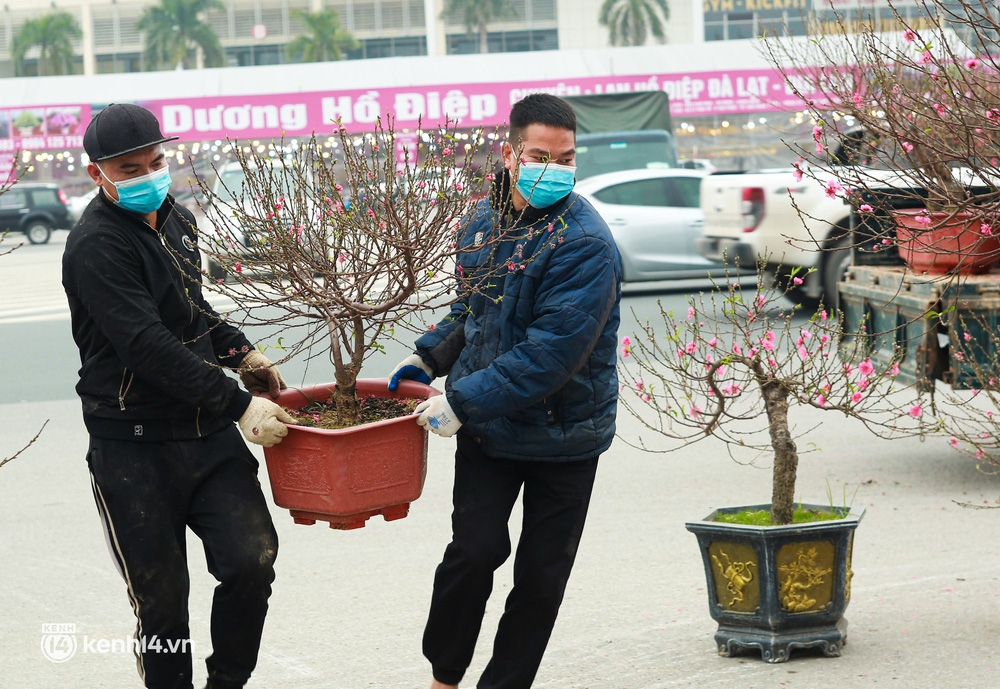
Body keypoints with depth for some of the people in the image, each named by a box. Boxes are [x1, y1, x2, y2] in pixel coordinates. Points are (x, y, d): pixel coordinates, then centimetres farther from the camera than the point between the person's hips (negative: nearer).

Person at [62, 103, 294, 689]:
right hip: (133, 448, -6)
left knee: (253, 558, -7)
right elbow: (150, 348, -24)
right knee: (161, 598, 0)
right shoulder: (97, 245, -16)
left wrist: (242, 354, 16)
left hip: (208, 432, 6)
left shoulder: (177, 220, 11)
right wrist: (239, 405, -24)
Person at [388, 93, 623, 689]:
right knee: (476, 549, -9)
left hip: (563, 433, -4)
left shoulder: (585, 245, -20)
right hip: (486, 425, 4)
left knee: (541, 571, 5)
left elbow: (550, 354, -26)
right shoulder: (485, 220, 3)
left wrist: (462, 401, -25)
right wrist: (428, 357, 8)